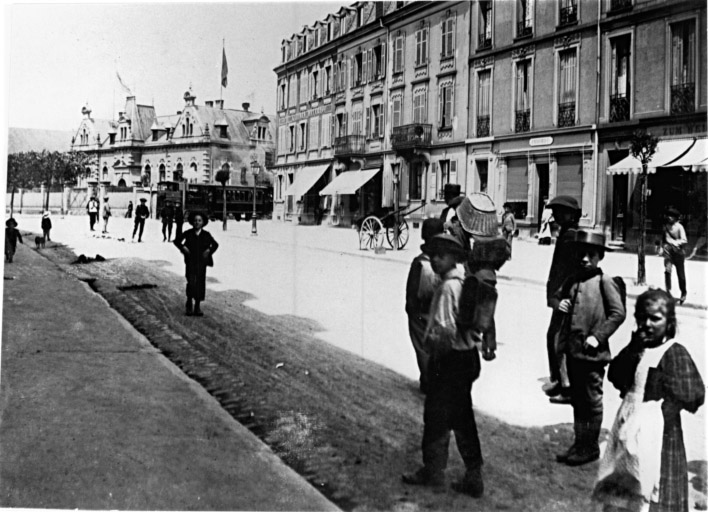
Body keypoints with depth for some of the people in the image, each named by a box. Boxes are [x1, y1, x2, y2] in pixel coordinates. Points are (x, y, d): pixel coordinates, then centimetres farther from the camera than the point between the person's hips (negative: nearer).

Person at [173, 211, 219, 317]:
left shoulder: (206, 234, 3)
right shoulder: (188, 233, 0)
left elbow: (215, 244, 15)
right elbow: (176, 241, 10)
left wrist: (209, 250, -1)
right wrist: (183, 247, -4)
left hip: (201, 262, 2)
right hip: (190, 262, -2)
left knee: (200, 283, 3)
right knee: (191, 283, -12)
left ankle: (197, 306, 15)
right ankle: (189, 305, 6)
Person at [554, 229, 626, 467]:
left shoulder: (605, 282, -10)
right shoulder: (573, 280, 9)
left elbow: (618, 313, -13)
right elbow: (558, 295, 25)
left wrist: (597, 336, -16)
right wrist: (559, 303, 2)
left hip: (591, 352, -7)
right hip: (572, 349, 7)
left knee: (592, 401, 6)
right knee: (577, 400, 16)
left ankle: (591, 447, 17)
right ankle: (579, 443, 28)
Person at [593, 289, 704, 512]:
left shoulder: (675, 353, -13)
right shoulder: (638, 347, 7)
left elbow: (691, 396, -18)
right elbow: (615, 376, -2)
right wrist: (633, 350, -12)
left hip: (657, 431, -7)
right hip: (629, 425, 7)